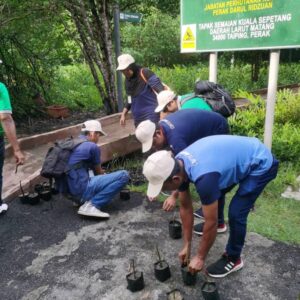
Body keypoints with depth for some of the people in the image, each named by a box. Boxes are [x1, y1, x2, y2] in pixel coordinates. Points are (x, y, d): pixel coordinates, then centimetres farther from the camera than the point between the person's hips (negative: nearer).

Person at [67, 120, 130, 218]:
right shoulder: (92, 146, -8)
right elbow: (98, 172, 8)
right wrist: (106, 176, 28)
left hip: (69, 189, 9)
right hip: (82, 189, -9)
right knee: (124, 175, -13)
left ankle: (81, 199, 13)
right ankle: (90, 205, -15)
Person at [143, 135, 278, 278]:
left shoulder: (204, 177, -38)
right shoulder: (178, 165, -12)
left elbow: (212, 222, -25)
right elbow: (185, 206, 0)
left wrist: (200, 257, -9)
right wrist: (187, 245, 6)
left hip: (261, 164, -8)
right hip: (244, 154, 8)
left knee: (236, 213, -12)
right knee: (212, 198, 19)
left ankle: (233, 259, 12)